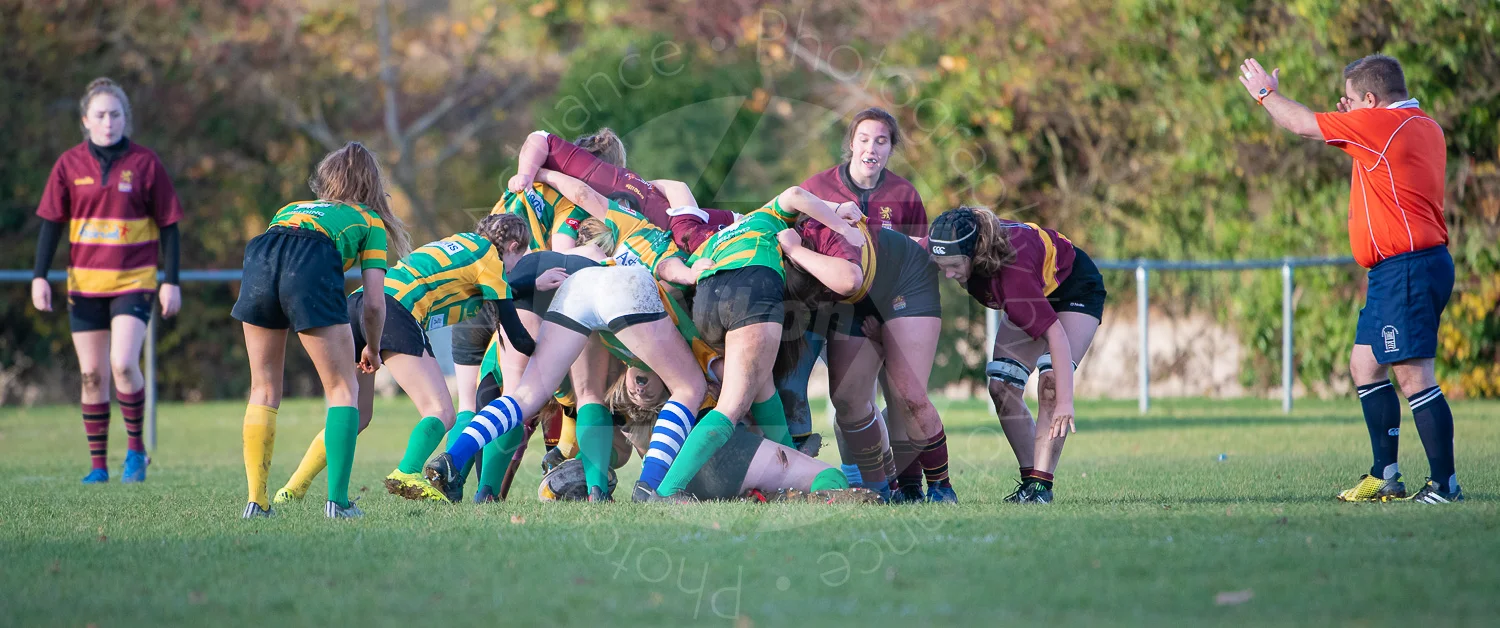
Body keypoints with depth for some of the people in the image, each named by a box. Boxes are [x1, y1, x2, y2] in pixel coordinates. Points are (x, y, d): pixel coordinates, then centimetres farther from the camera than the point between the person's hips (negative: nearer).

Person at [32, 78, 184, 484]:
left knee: (123, 364, -19)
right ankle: (98, 463, 11)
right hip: (85, 283, 3)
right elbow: (52, 222, 6)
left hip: (134, 282, -3)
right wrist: (40, 276, -2)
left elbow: (168, 225, 2)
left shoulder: (145, 163, -2)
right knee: (92, 376, 3)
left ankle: (135, 448, -1)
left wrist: (171, 281, -1)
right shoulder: (70, 165, 3)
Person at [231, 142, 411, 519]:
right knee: (342, 388, 8)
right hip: (312, 266, -4)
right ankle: (338, 499, -2)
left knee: (264, 390, 16)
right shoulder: (369, 221, 29)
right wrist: (372, 350, 38)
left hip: (259, 258, 4)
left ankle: (256, 501, 9)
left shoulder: (291, 209, 41)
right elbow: (374, 303, 21)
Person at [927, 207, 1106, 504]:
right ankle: (1030, 478, 0)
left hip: (1076, 288, -7)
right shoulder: (947, 250, -26)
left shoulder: (1013, 270, -45)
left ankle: (1040, 483, -24)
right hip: (1035, 293, 7)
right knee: (1002, 387, -5)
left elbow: (1055, 332, -44)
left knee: (1050, 382, -25)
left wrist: (1065, 400, -47)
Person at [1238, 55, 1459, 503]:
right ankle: (1385, 477, 17)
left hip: (1405, 268, -10)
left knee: (1413, 375, -11)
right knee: (1365, 365, 15)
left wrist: (1265, 92, 14)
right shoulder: (1424, 126, 14)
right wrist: (1353, 121, 23)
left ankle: (1445, 483, -12)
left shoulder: (1379, 123, -13)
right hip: (1396, 273, 10)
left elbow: (1303, 124, -3)